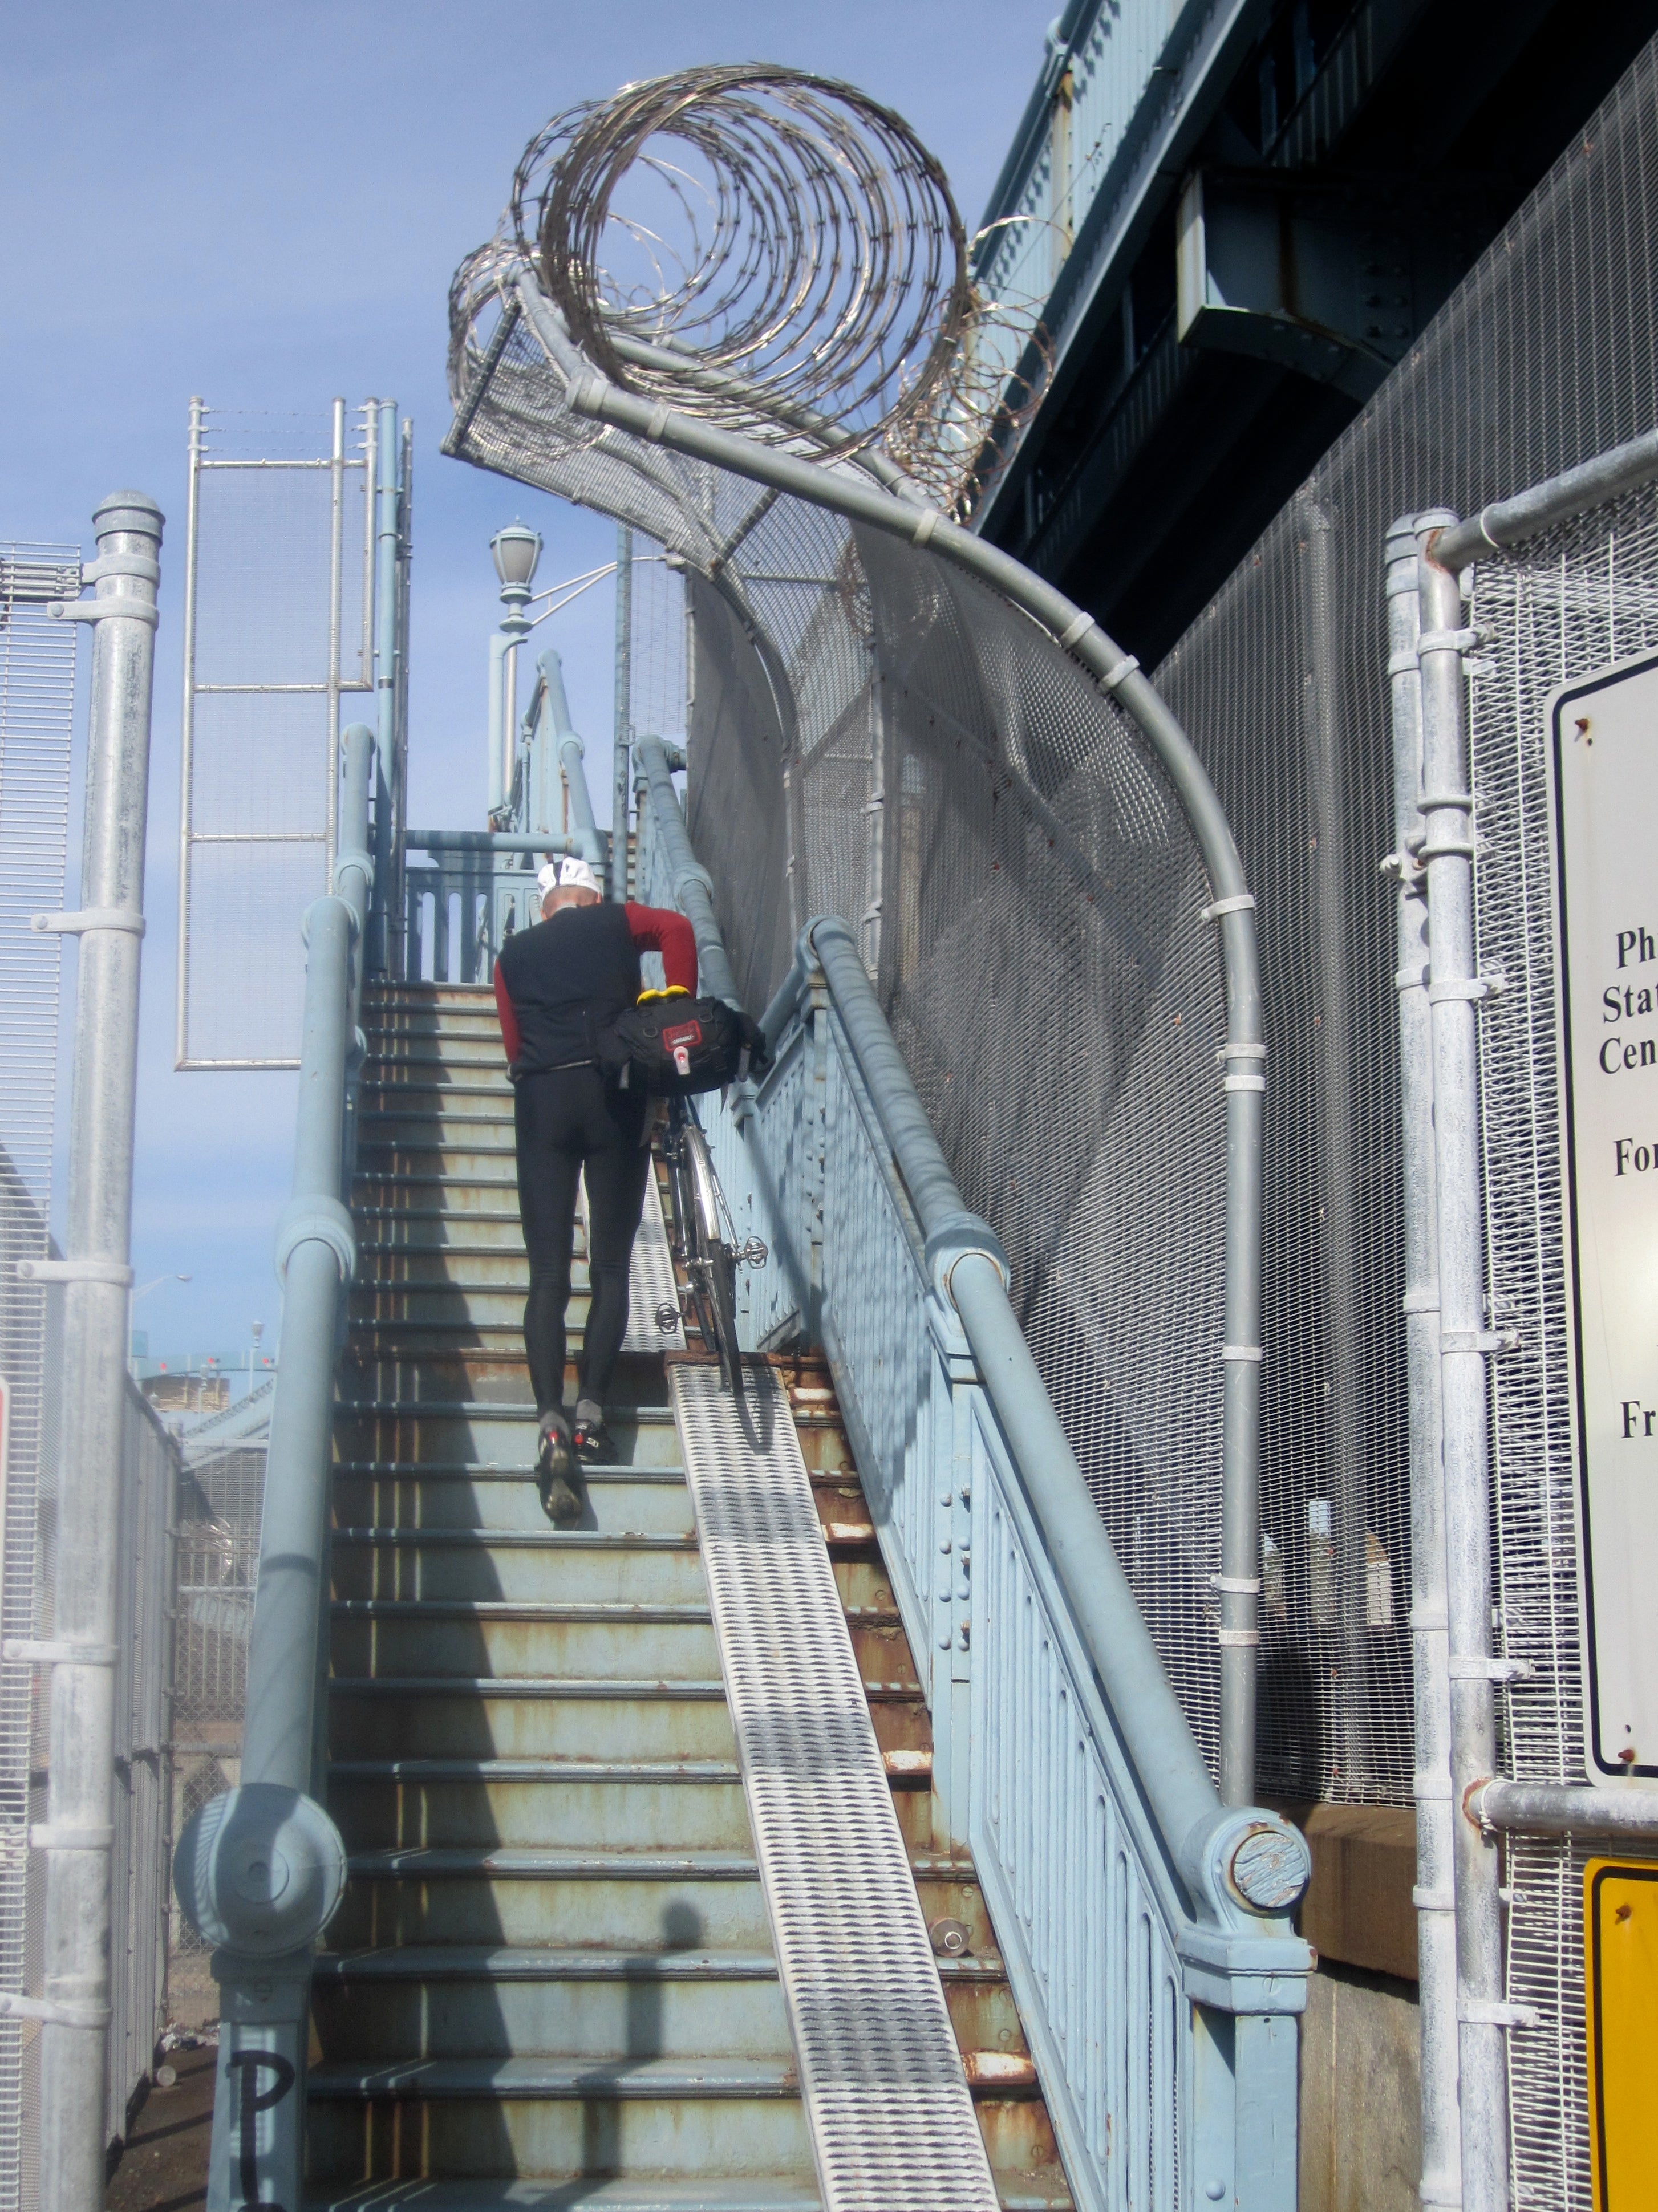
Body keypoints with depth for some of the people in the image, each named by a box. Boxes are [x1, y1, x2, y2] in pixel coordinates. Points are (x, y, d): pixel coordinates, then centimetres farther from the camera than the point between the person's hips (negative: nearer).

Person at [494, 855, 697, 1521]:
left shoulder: (514, 954, 18)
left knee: (547, 1276, -2)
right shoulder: (616, 923, 12)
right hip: (614, 1095, -1)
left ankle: (550, 1422, -18)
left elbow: (514, 1045, 13)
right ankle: (591, 1411, -5)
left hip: (541, 1100, 1)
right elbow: (676, 927, -7)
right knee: (610, 1268, 5)